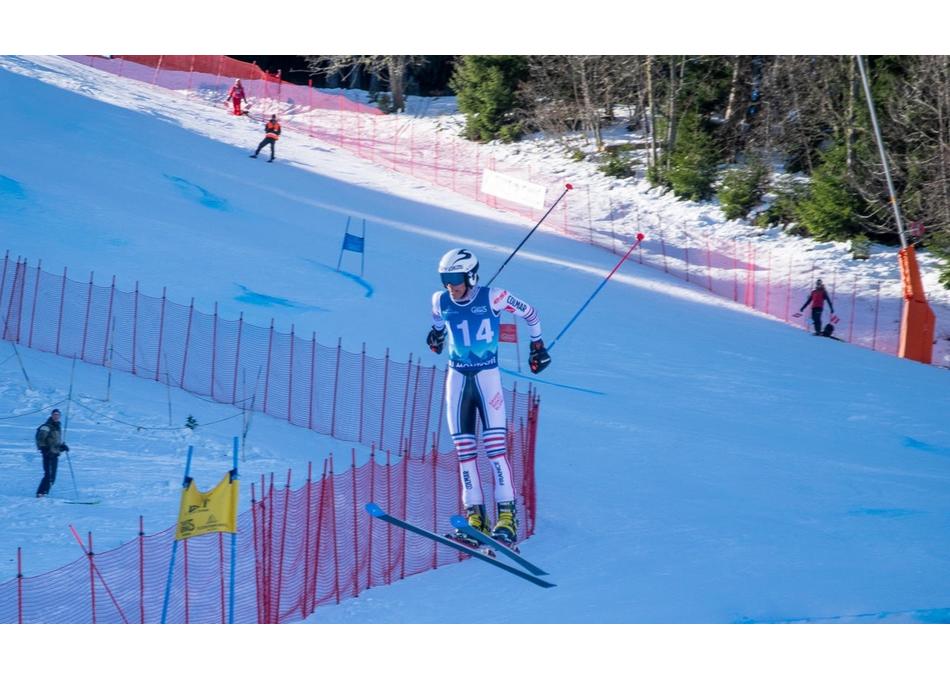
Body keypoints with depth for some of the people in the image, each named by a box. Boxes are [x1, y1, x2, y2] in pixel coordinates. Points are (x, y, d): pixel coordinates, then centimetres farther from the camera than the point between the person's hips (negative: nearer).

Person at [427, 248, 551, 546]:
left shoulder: (493, 298, -13)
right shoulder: (441, 301, -1)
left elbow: (529, 313, 2)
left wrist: (537, 345, 10)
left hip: (488, 375, -4)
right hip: (457, 376, 4)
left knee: (495, 443, -12)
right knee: (463, 448, -1)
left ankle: (506, 515, -13)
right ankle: (474, 515, 2)